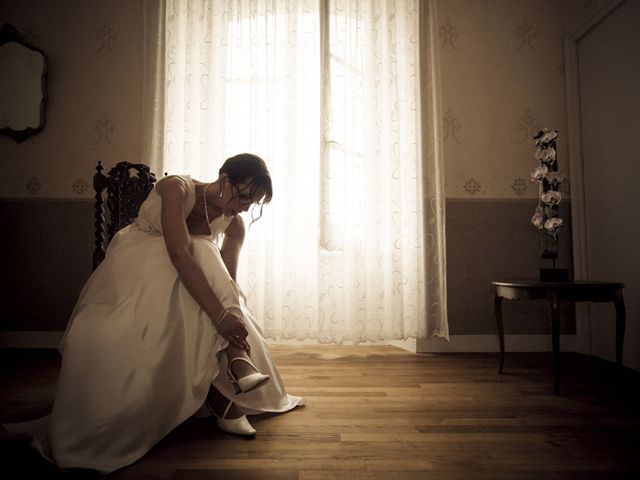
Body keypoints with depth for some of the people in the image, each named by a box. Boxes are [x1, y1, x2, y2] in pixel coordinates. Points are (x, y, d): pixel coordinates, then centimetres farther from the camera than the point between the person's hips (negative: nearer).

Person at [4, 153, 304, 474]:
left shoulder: (234, 225, -8)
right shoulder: (176, 188, -23)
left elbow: (227, 282, -14)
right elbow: (179, 253, -37)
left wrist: (233, 324, -30)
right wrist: (220, 314, -45)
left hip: (175, 287, 4)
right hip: (134, 267, -4)